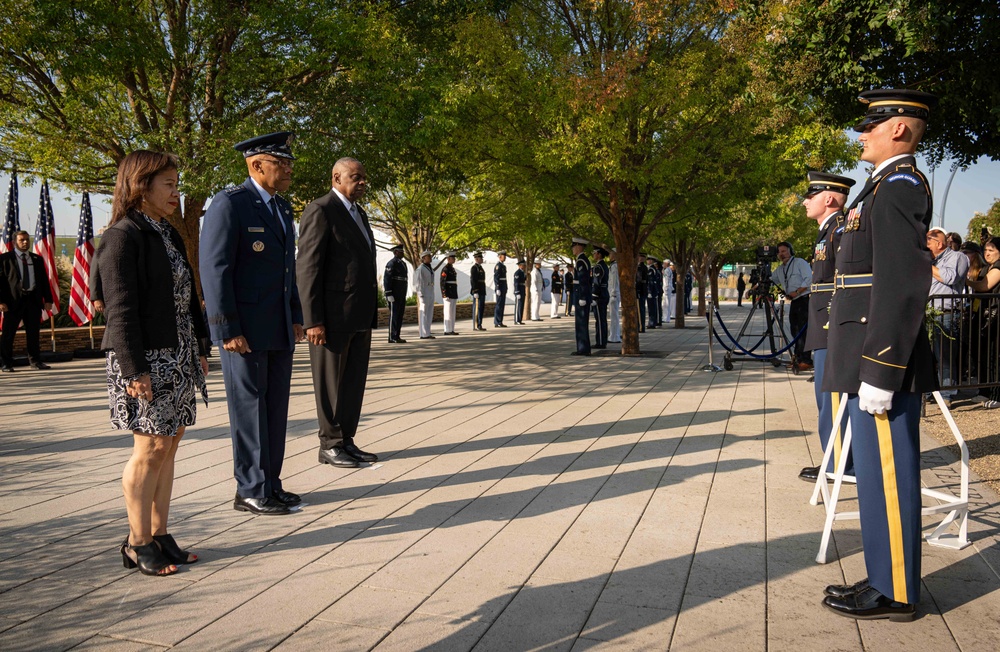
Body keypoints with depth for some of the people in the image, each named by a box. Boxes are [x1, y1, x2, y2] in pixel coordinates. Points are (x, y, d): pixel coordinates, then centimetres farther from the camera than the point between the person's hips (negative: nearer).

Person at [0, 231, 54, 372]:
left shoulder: (37, 259, 15)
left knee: (33, 333, 7)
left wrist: (48, 299, 6)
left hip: (34, 300, 3)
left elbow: (44, 280, 15)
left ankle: (35, 361, 16)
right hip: (14, 300, -3)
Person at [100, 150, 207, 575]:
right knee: (150, 448, -3)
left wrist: (199, 349, 16)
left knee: (168, 446, 10)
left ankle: (160, 535, 19)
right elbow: (120, 307, -15)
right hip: (145, 360, -8)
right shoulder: (123, 236, -10)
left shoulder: (168, 235, 16)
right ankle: (138, 544, 10)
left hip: (177, 358, 8)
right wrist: (134, 369, -19)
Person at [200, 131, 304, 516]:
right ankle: (251, 491, 11)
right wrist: (227, 330, -19)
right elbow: (214, 270, -16)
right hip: (244, 331, -8)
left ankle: (271, 484, 23)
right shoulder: (229, 204, -11)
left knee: (275, 409, 12)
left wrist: (296, 318, 15)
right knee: (249, 410, 1)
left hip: (279, 329, 8)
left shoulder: (282, 207, 15)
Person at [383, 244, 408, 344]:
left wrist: (404, 295, 22)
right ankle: (392, 338, -5)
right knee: (394, 315, -7)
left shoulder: (402, 263, 18)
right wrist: (389, 294, -21)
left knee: (400, 315, 8)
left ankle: (397, 336, 12)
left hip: (401, 295, 9)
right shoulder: (391, 263, -10)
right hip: (394, 295, -9)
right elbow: (386, 279, -16)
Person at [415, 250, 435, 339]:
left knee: (429, 315, 8)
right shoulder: (420, 269, -11)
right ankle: (423, 334, -3)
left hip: (430, 294, 9)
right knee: (423, 314, -6)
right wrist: (421, 296, -19)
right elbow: (419, 283, -14)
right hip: (424, 294, -9)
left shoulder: (429, 268, 16)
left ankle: (427, 333, 13)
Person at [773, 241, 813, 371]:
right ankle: (798, 358, 13)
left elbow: (809, 279, -12)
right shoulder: (779, 269, 18)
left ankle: (806, 360, -15)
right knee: (794, 331, 7)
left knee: (803, 330, -13)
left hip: (805, 299, -8)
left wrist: (797, 292, -17)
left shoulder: (800, 262, -3)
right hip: (793, 302, 8)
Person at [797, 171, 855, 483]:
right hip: (826, 331, 10)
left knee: (832, 398, -4)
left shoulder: (841, 229, -13)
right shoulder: (828, 231, 18)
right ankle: (840, 461, 24)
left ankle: (839, 467, 5)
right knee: (830, 396, 15)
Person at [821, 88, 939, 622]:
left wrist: (879, 372, -23)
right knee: (879, 475, 15)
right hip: (872, 359, 10)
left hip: (884, 359, -10)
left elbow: (903, 284, -21)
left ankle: (895, 594, 11)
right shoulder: (884, 186, 19)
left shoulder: (899, 185, -12)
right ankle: (886, 581, 26)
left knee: (887, 476, -1)